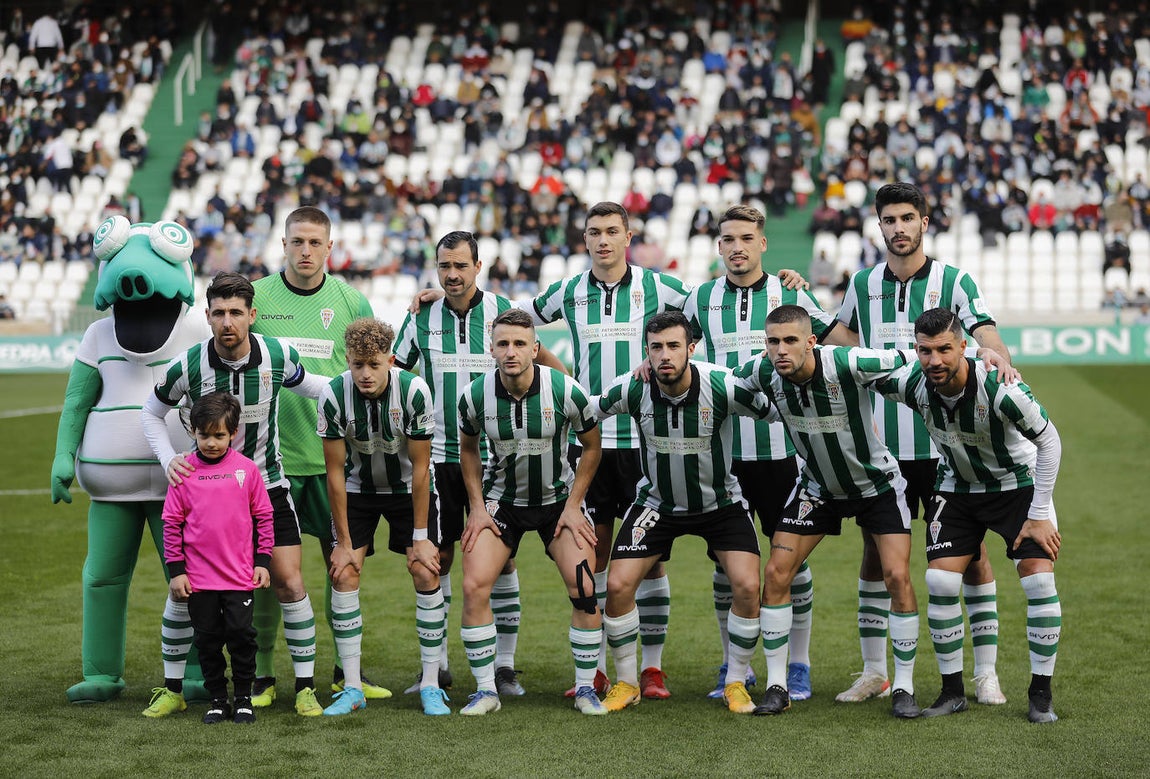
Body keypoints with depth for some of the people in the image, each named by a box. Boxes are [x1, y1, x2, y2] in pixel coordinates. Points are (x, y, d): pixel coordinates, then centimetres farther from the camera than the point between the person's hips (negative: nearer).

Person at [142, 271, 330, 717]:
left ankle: (305, 687, 5)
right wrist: (168, 460, -12)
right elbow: (151, 413, 3)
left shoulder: (279, 356, -11)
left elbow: (301, 383, 14)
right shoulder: (188, 367, -15)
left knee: (290, 584, -7)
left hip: (267, 486, 1)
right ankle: (172, 686, 18)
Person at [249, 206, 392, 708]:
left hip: (333, 453, 1)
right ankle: (262, 672, 11)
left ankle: (346, 668, 18)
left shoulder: (350, 301, 5)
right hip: (271, 453, -1)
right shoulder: (254, 297, 1)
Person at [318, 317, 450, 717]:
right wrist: (343, 541, -12)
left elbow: (420, 467, -17)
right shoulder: (334, 395, -23)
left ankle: (431, 685, 0)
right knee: (343, 576, -10)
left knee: (426, 575, -11)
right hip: (357, 489, 1)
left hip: (408, 488, -1)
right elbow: (335, 471, -14)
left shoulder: (414, 390, -25)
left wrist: (422, 537, -15)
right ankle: (352, 689, -2)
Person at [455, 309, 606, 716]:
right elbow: (468, 448, 5)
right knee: (474, 587, -13)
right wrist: (477, 507, -1)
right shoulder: (475, 395, -15)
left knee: (583, 589, -13)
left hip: (558, 497, -1)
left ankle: (586, 688, 4)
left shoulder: (565, 390, -19)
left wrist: (572, 506, -7)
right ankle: (485, 690, 1)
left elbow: (591, 445, -4)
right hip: (501, 498, 1)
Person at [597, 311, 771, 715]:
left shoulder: (723, 387, -25)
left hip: (720, 501, -1)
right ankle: (626, 682, 10)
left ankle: (735, 683, 6)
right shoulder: (632, 390, -20)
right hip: (656, 503, 1)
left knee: (747, 586, -16)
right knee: (617, 585, -11)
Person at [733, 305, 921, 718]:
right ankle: (776, 686, 6)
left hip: (876, 481, -3)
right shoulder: (763, 373, -19)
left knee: (898, 577, -14)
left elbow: (907, 360, -17)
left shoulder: (849, 364, -32)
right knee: (776, 574, -6)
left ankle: (904, 688, 2)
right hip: (817, 486, 3)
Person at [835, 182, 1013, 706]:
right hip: (880, 446, 3)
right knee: (876, 551, 6)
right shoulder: (862, 285, 8)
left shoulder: (955, 282, -2)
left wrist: (998, 357, -36)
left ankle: (985, 673, 7)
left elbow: (987, 337, -16)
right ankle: (873, 673, 16)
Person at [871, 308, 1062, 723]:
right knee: (940, 582, -8)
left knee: (1039, 579, -14)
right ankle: (952, 691, 7)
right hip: (956, 487, 3)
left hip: (1017, 483, -3)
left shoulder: (1000, 389, -34)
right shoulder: (910, 383, -23)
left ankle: (1041, 694, 0)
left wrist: (1039, 516, -17)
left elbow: (1049, 441, -19)